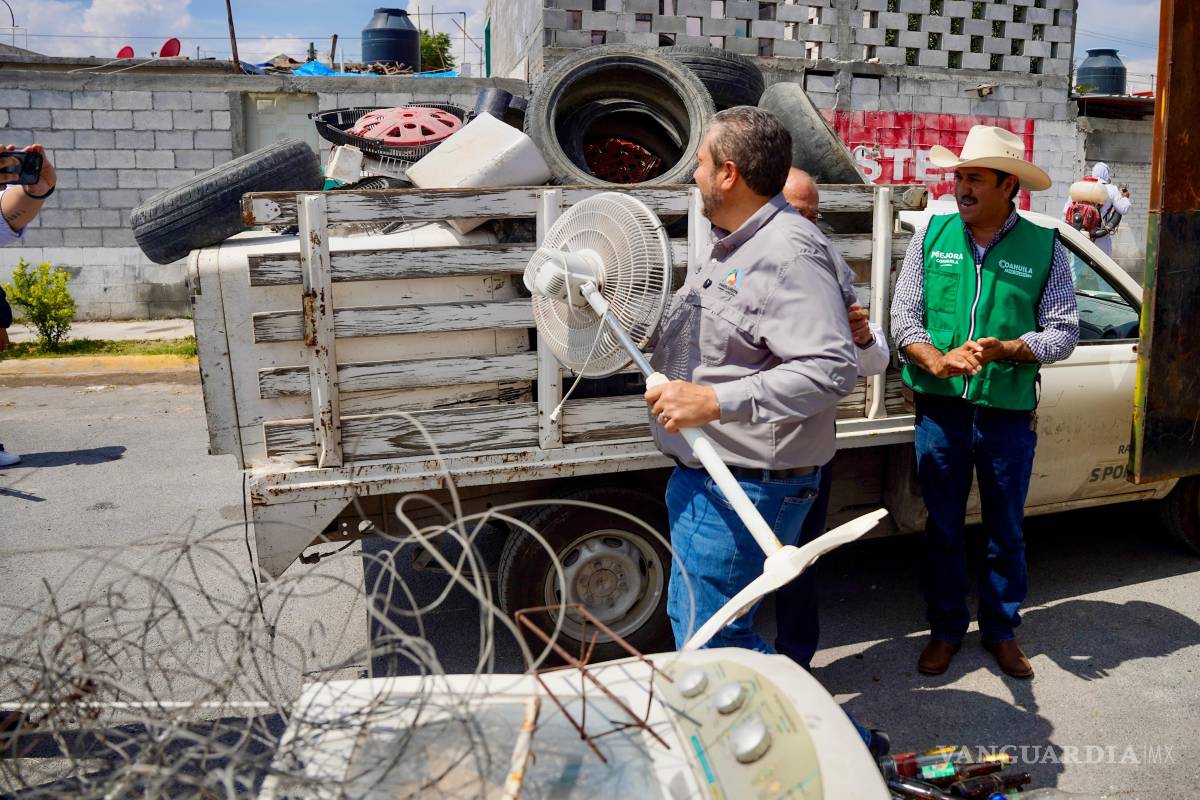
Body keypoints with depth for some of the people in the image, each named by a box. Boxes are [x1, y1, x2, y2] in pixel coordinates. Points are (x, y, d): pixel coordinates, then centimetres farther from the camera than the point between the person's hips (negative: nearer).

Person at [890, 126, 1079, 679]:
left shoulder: (1045, 249, 0)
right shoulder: (932, 235, 3)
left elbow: (1063, 332, -1)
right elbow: (904, 316, 0)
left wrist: (1006, 350, -19)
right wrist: (936, 361, -19)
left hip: (1010, 412, 0)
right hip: (940, 407, 1)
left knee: (1006, 530, 12)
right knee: (943, 526, 11)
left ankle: (1001, 630, 31)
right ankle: (945, 629, 28)